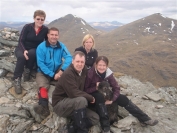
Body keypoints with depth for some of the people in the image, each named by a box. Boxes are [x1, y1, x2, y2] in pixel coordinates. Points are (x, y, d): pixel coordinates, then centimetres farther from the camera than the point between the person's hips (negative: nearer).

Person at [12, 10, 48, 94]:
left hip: (34, 50, 1)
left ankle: (28, 70, -11)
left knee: (31, 53, -37)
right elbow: (21, 41, -12)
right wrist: (24, 50, -31)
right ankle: (16, 80, -27)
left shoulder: (45, 29, -6)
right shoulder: (27, 27, -11)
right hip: (22, 48, -1)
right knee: (21, 57, -36)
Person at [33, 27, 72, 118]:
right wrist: (52, 75, -22)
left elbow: (69, 57, -15)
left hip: (57, 71, 3)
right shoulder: (41, 47, -10)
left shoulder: (61, 46, -1)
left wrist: (62, 70, -32)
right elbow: (40, 63, -15)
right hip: (44, 72, -2)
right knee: (43, 87, -30)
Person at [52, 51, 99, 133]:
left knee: (95, 118, -5)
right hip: (60, 104, -7)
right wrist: (91, 98, -16)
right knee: (82, 100, -35)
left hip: (75, 105, 7)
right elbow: (74, 93, -28)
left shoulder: (83, 70, 0)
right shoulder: (67, 74, -23)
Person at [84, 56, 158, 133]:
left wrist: (112, 100, -23)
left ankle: (144, 119, -5)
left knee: (123, 98, -11)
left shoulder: (108, 73, -11)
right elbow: (85, 90, -18)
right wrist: (96, 87, -31)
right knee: (99, 96, -39)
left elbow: (116, 88, -9)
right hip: (92, 97, -4)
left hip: (104, 95, 5)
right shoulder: (90, 74, -22)